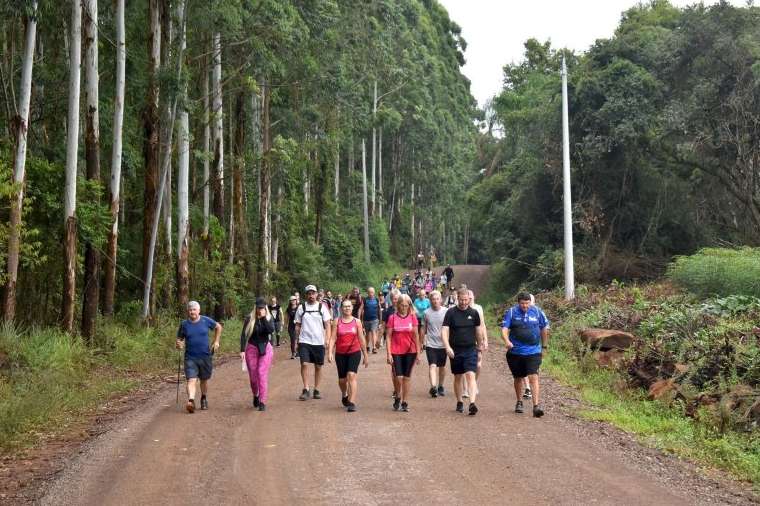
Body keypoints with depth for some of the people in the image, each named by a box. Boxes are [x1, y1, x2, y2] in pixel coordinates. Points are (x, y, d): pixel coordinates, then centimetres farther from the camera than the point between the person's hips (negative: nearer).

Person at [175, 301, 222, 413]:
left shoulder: (206, 321, -2)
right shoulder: (184, 324, -2)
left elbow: (218, 327, 14)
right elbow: (179, 339, 6)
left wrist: (216, 341, 8)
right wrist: (179, 345, -18)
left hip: (205, 356, 1)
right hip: (190, 358, -1)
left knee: (204, 380, 16)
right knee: (191, 380, -17)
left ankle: (204, 399, 39)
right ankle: (191, 401, -32)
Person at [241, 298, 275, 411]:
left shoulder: (269, 318, 1)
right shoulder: (249, 319, -2)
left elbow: (271, 330, -17)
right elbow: (243, 335, -2)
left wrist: (264, 318, -19)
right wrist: (242, 350, -8)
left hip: (265, 348, 0)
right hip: (251, 349, 0)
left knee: (262, 374, -11)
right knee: (253, 375, 4)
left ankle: (262, 402, -9)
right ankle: (255, 396, 32)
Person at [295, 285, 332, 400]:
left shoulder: (322, 307, 3)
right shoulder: (301, 307, 4)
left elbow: (327, 325, 4)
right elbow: (297, 325, 10)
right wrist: (298, 338, 2)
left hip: (319, 342, 1)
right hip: (304, 341, -1)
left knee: (318, 366, 7)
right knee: (304, 364, -14)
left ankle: (316, 390, 17)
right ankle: (306, 389, -8)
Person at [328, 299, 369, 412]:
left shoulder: (356, 322, 4)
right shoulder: (337, 321, 2)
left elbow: (361, 339, 9)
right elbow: (332, 338, -3)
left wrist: (365, 355, 12)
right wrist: (330, 352, -15)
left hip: (354, 353, -1)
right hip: (340, 353, 1)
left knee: (351, 375, -19)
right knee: (342, 379, 10)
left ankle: (352, 403, -19)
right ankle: (344, 395, 42)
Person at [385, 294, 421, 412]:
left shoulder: (412, 317, 1)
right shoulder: (392, 318, -2)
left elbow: (416, 335, 4)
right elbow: (388, 336, -1)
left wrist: (418, 353, 2)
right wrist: (389, 354, -6)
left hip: (410, 351, 1)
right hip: (396, 351, -1)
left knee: (407, 377, 6)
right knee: (398, 377, -7)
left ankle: (405, 402, 16)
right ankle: (398, 397, 20)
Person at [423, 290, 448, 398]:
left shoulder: (446, 311, -2)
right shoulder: (426, 313, -1)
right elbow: (423, 329, 9)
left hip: (442, 344, 1)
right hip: (430, 344, -1)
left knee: (442, 367, 14)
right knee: (433, 366, -16)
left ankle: (440, 386, 30)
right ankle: (433, 387, -28)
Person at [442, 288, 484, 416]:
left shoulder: (474, 313, 3)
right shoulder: (451, 313, -3)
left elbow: (478, 330, 15)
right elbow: (444, 331, -9)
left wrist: (480, 345, 21)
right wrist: (447, 347, -21)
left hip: (471, 349, 0)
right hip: (455, 350, 1)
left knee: (471, 375, -14)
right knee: (458, 377, 12)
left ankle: (472, 403, -22)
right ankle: (459, 402, 27)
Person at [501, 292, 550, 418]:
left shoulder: (537, 311, 0)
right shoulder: (511, 312, -4)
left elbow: (544, 328, 12)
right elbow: (504, 329, -11)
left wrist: (544, 346, 16)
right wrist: (507, 341, -31)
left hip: (533, 352, -1)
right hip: (515, 352, 1)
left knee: (533, 378, -13)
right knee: (518, 378, 16)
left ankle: (536, 406, -16)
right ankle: (519, 402, 36)